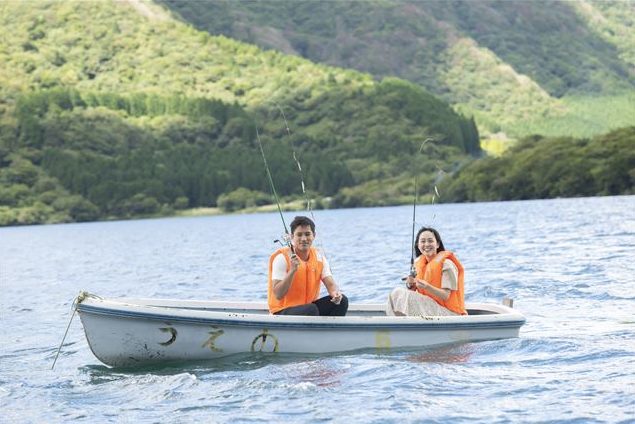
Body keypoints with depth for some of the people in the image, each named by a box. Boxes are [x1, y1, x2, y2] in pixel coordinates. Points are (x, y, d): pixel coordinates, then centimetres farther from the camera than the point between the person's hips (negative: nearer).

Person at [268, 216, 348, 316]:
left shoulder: (319, 257, 4)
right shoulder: (282, 258, -14)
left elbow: (330, 284, -5)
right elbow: (278, 295, -20)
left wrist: (336, 293, -29)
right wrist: (292, 271, -32)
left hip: (308, 307, 6)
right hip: (283, 312, -6)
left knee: (341, 300, -13)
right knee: (311, 310, -34)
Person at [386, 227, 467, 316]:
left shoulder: (446, 264, -13)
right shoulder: (418, 263, 8)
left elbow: (445, 296, -17)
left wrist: (427, 287, -33)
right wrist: (410, 285, -14)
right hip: (426, 307, 7)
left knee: (407, 297, -24)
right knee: (397, 293, -11)